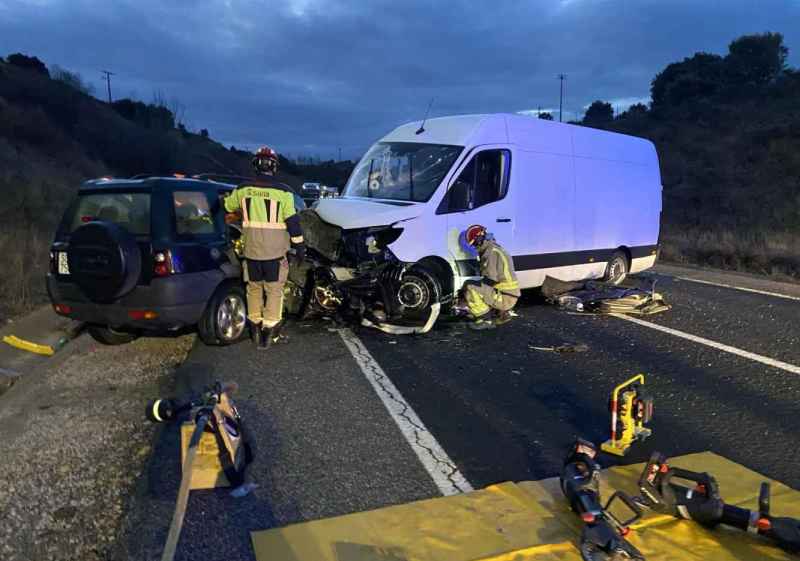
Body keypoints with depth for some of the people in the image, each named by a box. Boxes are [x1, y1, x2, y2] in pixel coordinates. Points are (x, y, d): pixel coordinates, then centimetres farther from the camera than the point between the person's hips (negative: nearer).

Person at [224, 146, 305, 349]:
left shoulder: (243, 189, 1)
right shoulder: (283, 192, -9)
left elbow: (227, 206, 19)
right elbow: (292, 222, -8)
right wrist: (300, 246, 1)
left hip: (251, 251, 3)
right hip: (275, 252, -3)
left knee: (254, 289, 17)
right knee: (274, 291, 7)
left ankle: (255, 329, 25)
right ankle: (268, 332, 7)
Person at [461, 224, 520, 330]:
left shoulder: (491, 252, -16)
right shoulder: (493, 249, 16)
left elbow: (489, 280, -21)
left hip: (505, 297, -10)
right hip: (509, 295, 10)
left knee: (469, 288, -18)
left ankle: (486, 320, -12)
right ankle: (501, 313, 16)